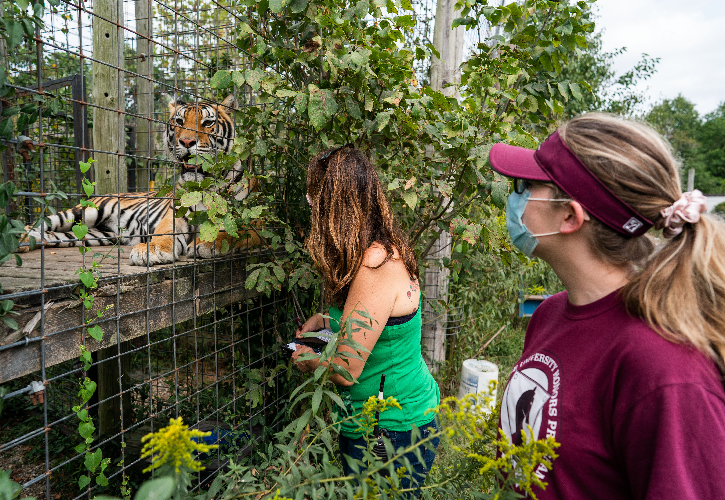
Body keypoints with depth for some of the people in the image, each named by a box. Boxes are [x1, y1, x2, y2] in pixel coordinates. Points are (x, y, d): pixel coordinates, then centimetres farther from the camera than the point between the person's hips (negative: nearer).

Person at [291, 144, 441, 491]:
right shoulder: (387, 250, 1)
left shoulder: (375, 265, -28)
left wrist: (306, 359, -4)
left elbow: (346, 370, -23)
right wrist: (325, 320, 15)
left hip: (391, 429, -9)